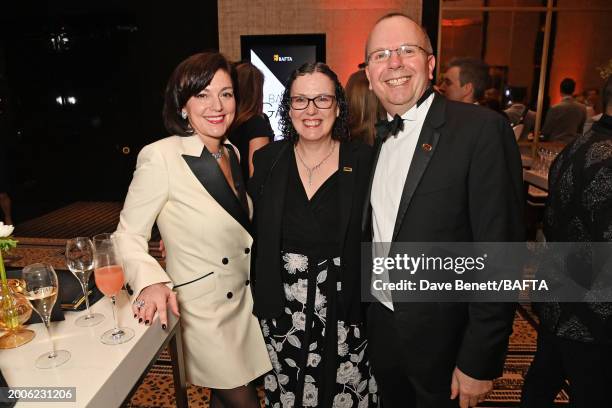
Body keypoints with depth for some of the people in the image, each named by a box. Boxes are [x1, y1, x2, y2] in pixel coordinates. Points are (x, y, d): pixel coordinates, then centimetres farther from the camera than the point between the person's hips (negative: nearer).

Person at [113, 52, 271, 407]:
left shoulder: (231, 153, 2)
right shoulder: (161, 157, -20)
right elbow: (128, 236, -12)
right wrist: (151, 282, -29)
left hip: (244, 300, 6)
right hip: (202, 310, -6)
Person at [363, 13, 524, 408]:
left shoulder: (482, 129, -17)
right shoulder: (377, 138, 3)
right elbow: (374, 235, 7)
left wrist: (479, 360, -16)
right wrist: (366, 313, 7)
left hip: (441, 337, -5)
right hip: (380, 326, 6)